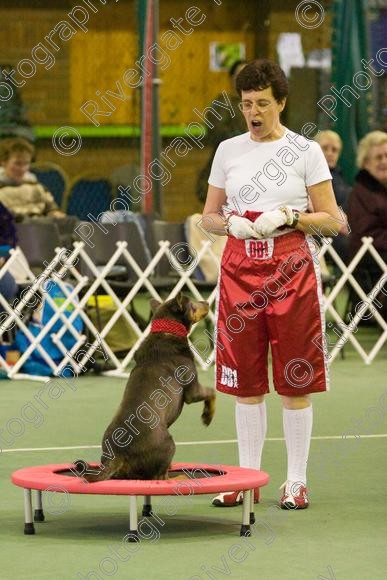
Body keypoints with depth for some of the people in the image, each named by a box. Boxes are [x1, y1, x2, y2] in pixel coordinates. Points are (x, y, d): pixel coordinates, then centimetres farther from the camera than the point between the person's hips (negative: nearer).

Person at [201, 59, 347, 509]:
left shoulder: (306, 151, -1)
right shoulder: (228, 151, 9)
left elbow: (332, 220, -1)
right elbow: (208, 216, 14)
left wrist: (288, 216, -16)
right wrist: (231, 222, -7)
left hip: (291, 269, -3)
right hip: (239, 268, 3)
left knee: (295, 383, 0)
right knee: (246, 382, 5)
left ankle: (296, 481, 8)